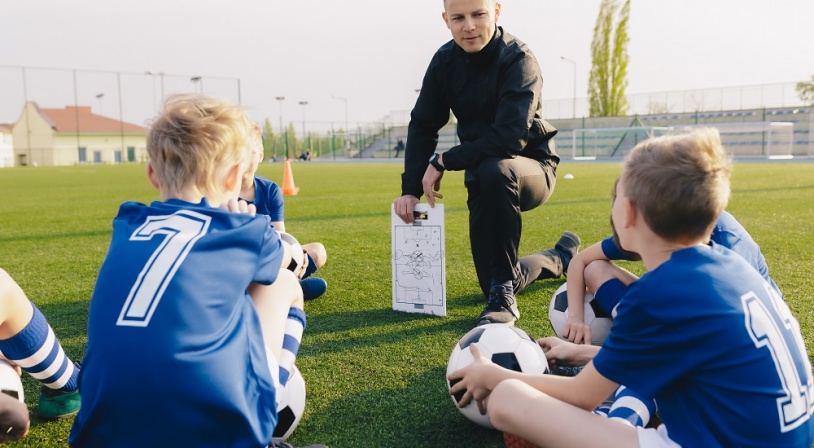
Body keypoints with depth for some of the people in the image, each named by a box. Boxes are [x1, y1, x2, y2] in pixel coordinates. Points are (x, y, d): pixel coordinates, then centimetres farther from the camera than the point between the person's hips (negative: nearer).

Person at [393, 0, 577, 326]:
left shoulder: (519, 60, -21)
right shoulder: (445, 60, -4)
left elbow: (510, 138, -32)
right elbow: (422, 127, -3)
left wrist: (443, 162, -26)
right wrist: (411, 190, -13)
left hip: (530, 168, -5)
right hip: (482, 177, 6)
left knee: (494, 171, -42)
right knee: (492, 283, 7)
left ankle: (503, 296, -27)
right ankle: (561, 258, 38)